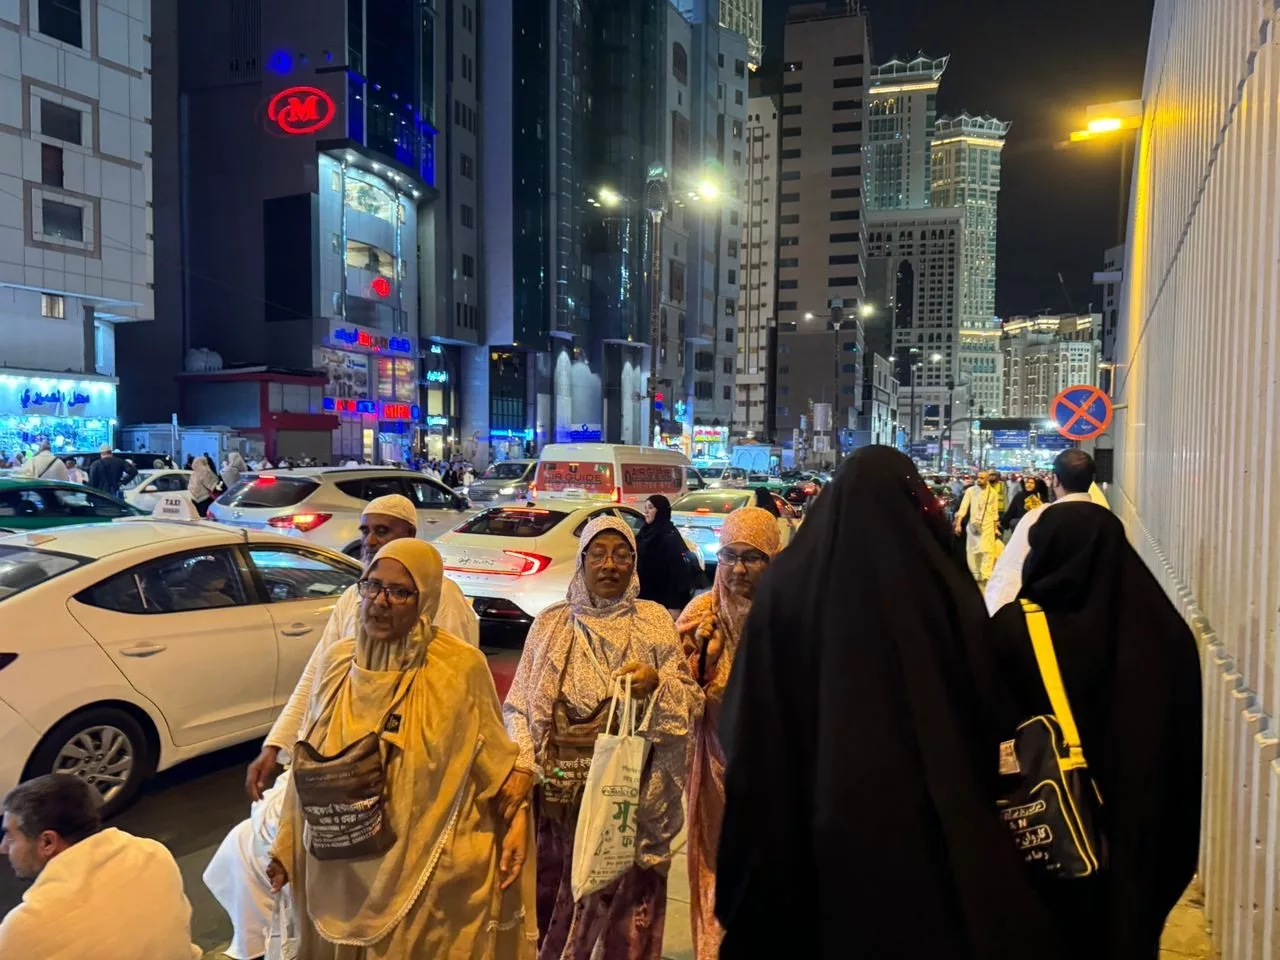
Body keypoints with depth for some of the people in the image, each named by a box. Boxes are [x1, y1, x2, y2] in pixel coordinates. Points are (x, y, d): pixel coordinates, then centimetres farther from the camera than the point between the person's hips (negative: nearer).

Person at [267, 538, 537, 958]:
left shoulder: (462, 666, -14)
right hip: (343, 867, 4)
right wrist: (286, 846, 11)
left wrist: (516, 821, -14)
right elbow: (308, 761, 8)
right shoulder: (337, 660, -1)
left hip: (429, 870, -4)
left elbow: (493, 758, -4)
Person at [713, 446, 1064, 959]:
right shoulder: (944, 586, -9)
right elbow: (984, 707, -4)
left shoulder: (784, 583, -6)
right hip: (929, 818, -1)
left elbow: (745, 722, -4)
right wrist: (972, 815, 10)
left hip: (813, 822, 1)